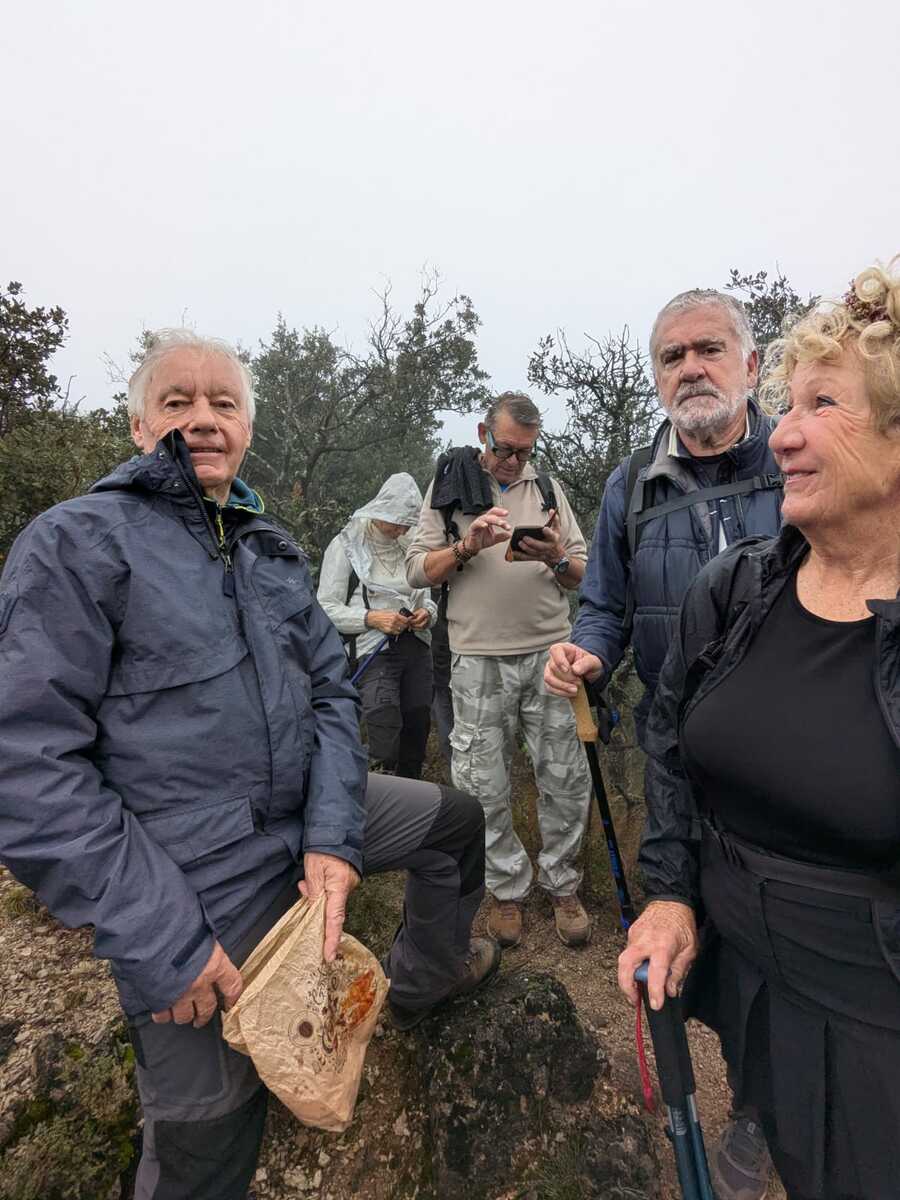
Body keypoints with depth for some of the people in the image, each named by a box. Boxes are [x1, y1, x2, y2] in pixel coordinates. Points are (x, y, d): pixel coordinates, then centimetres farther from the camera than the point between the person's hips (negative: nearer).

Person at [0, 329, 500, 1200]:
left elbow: (330, 690, 5)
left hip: (308, 815, 7)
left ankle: (426, 976, 43)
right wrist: (156, 939, -20)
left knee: (456, 821, 19)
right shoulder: (77, 541, -13)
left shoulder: (272, 548, 7)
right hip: (191, 887, -6)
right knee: (207, 1122, 12)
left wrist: (334, 831, -9)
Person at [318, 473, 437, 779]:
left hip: (416, 646, 5)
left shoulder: (409, 545, 13)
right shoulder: (346, 546, -2)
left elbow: (427, 596, 23)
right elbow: (326, 607, -5)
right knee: (385, 739, -16)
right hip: (374, 650, -5)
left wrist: (427, 612, -1)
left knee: (418, 726, 9)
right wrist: (371, 618, -19)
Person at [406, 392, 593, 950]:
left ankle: (563, 885, 28)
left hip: (549, 652, 2)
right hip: (479, 658, -1)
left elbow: (582, 575, 11)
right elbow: (419, 569, 1)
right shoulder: (450, 486, 7)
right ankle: (508, 888, 28)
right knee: (485, 787, 7)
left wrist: (556, 558, -11)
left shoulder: (549, 489, 12)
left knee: (566, 778, 6)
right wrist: (468, 545, -15)